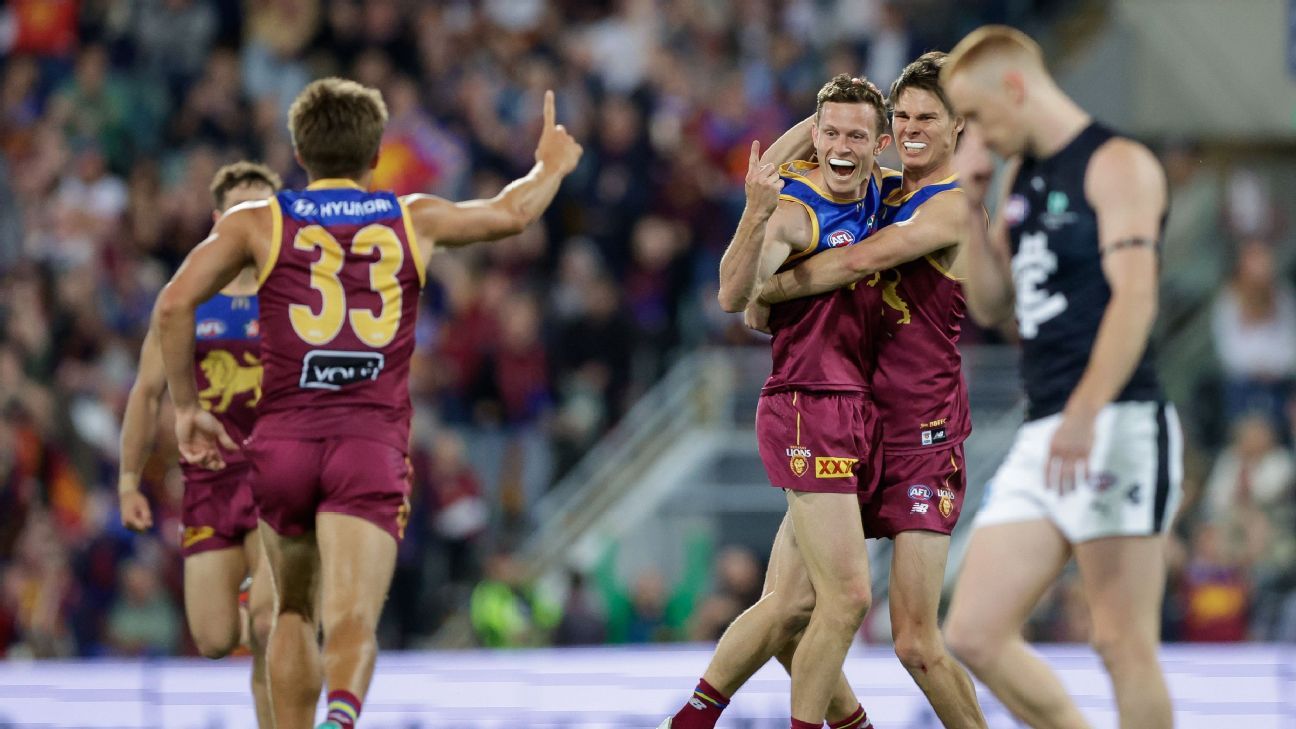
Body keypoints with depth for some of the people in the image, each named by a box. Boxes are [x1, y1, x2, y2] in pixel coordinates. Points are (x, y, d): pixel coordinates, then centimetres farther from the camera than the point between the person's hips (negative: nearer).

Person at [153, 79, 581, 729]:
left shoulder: (257, 223, 9)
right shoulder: (414, 220, 13)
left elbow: (174, 303, -1)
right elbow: (511, 213, 30)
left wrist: (186, 407, 8)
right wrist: (550, 166, 50)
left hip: (284, 441, 1)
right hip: (373, 447, -1)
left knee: (293, 612, 23)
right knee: (353, 624, -14)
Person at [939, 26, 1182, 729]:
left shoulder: (1117, 165, -6)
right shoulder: (1022, 175, 20)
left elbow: (1134, 297, -17)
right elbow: (991, 306, 24)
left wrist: (1084, 415, -28)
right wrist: (966, 206, 12)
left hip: (1117, 426, -9)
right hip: (1042, 434, 9)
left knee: (1122, 644, -9)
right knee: (974, 635, 2)